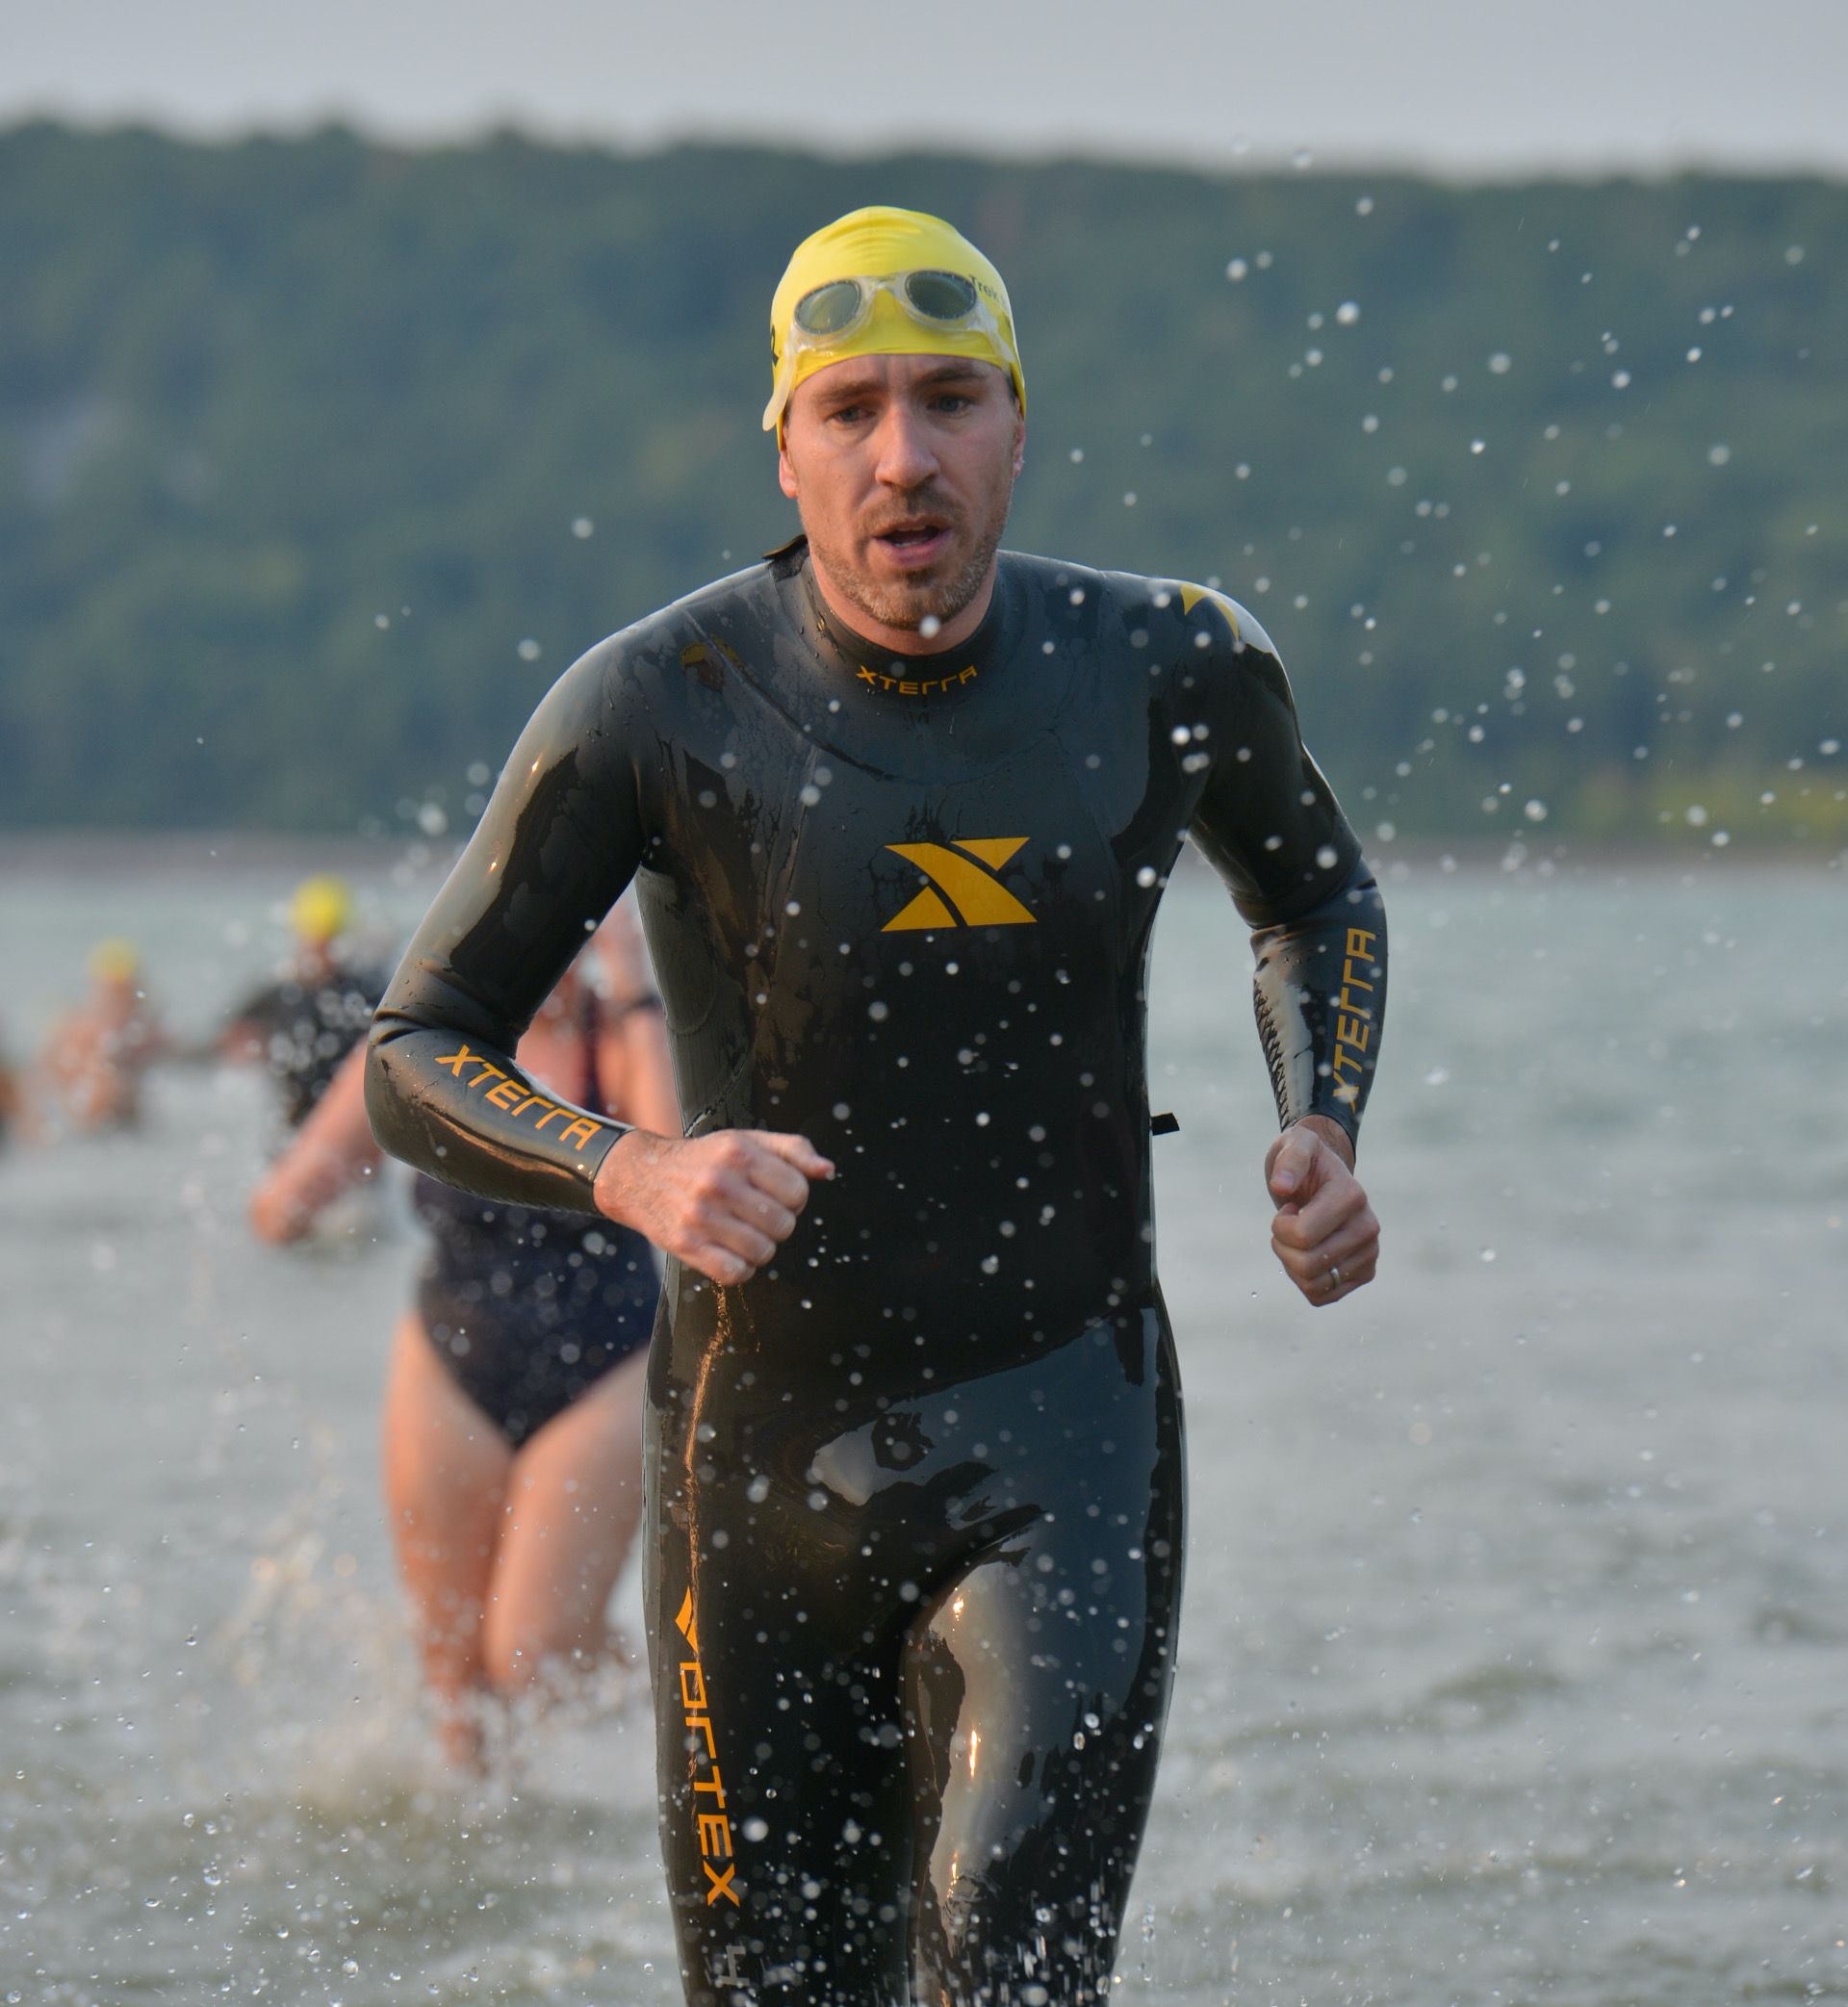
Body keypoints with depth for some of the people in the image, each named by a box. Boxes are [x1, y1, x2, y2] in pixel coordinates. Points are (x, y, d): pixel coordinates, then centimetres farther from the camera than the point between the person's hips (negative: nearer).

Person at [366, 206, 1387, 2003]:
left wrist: (1321, 1133, 1)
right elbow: (414, 1062, -6)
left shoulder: (1168, 669, -2)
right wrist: (633, 1172, -25)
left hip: (1063, 1448, 0)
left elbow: (1318, 898, 20)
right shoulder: (658, 708, -10)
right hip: (765, 1451, 0)